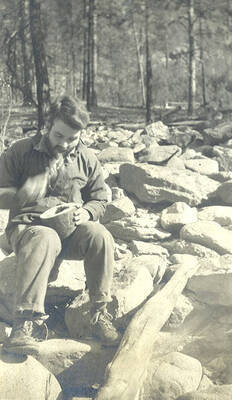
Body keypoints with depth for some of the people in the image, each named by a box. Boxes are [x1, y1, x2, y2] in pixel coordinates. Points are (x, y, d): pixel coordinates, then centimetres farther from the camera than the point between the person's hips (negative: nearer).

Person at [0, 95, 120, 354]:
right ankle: (25, 321, -45)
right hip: (27, 226, -3)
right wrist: (25, 194, -17)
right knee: (45, 239, -40)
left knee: (100, 236, -31)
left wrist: (87, 213, -6)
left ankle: (99, 313, -22)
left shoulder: (86, 159, 10)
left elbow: (99, 199, 18)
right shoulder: (21, 152, 1)